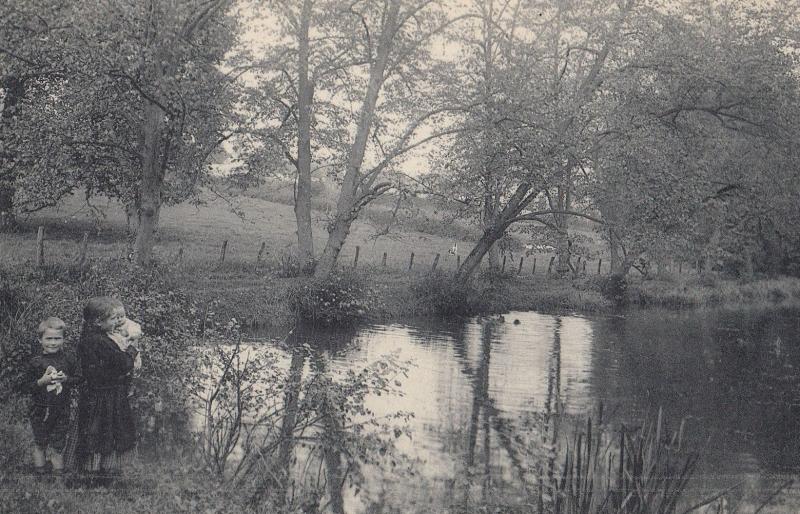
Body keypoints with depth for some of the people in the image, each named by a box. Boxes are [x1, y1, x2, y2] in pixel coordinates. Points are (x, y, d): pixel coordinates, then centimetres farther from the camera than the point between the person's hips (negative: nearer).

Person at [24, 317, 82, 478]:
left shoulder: (69, 359, -4)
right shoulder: (36, 362, -7)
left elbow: (78, 378, 2)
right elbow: (28, 386, -5)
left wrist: (65, 379, -16)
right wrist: (42, 381, -21)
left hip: (61, 408, 0)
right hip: (40, 409, 0)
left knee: (58, 443, 9)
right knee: (39, 442, 12)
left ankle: (58, 469, 24)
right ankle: (39, 470, 28)